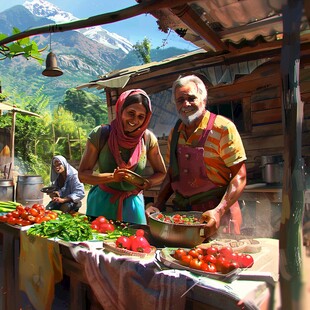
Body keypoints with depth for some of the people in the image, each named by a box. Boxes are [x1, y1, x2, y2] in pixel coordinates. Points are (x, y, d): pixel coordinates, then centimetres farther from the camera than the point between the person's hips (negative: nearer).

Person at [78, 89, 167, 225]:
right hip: (102, 203, -1)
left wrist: (148, 183, -18)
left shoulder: (148, 138, -9)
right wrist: (112, 177, -26)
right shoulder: (100, 134, -13)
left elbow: (161, 173, 4)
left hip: (133, 203, 2)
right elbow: (83, 174, -10)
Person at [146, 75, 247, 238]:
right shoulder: (175, 133, 5)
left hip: (215, 214, -5)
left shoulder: (223, 128, -13)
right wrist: (158, 205, 0)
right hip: (182, 210, 6)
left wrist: (219, 211, -27)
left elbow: (239, 177, -15)